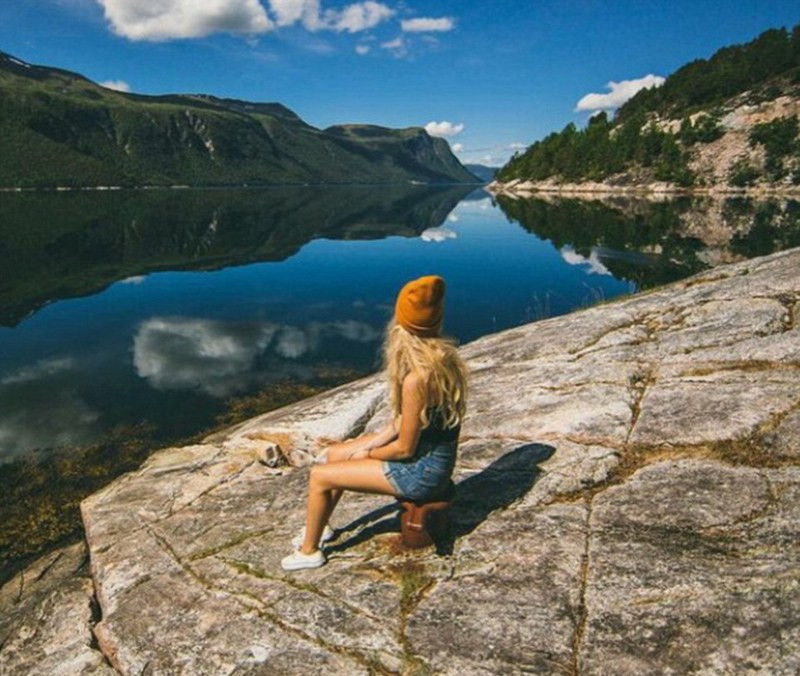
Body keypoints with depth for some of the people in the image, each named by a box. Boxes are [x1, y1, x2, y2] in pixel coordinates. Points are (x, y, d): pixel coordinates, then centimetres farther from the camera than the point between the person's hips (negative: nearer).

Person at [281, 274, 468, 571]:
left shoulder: (416, 379, -31)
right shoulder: (443, 356, -4)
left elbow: (405, 448, -22)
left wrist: (367, 453, -4)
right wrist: (375, 439, 3)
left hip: (421, 471, -9)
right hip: (434, 456, 9)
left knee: (319, 476, -1)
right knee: (335, 454, 18)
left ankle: (309, 551, 21)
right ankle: (318, 526, 37)